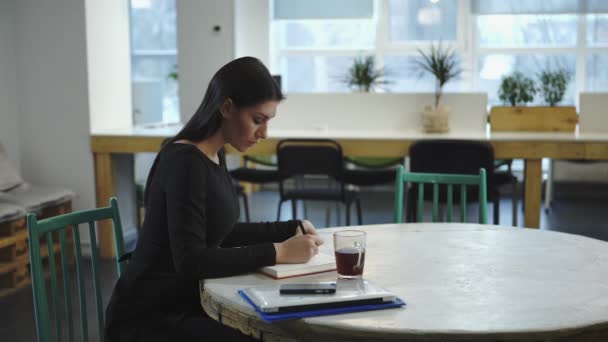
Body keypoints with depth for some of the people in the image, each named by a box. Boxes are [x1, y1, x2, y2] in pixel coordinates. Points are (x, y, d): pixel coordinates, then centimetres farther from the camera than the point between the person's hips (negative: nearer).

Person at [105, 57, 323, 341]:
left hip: (187, 302, 9)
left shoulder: (213, 156, 6)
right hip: (151, 317, -9)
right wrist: (278, 252, -26)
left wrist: (290, 230, 8)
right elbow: (190, 260, -27)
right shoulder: (186, 161, -20)